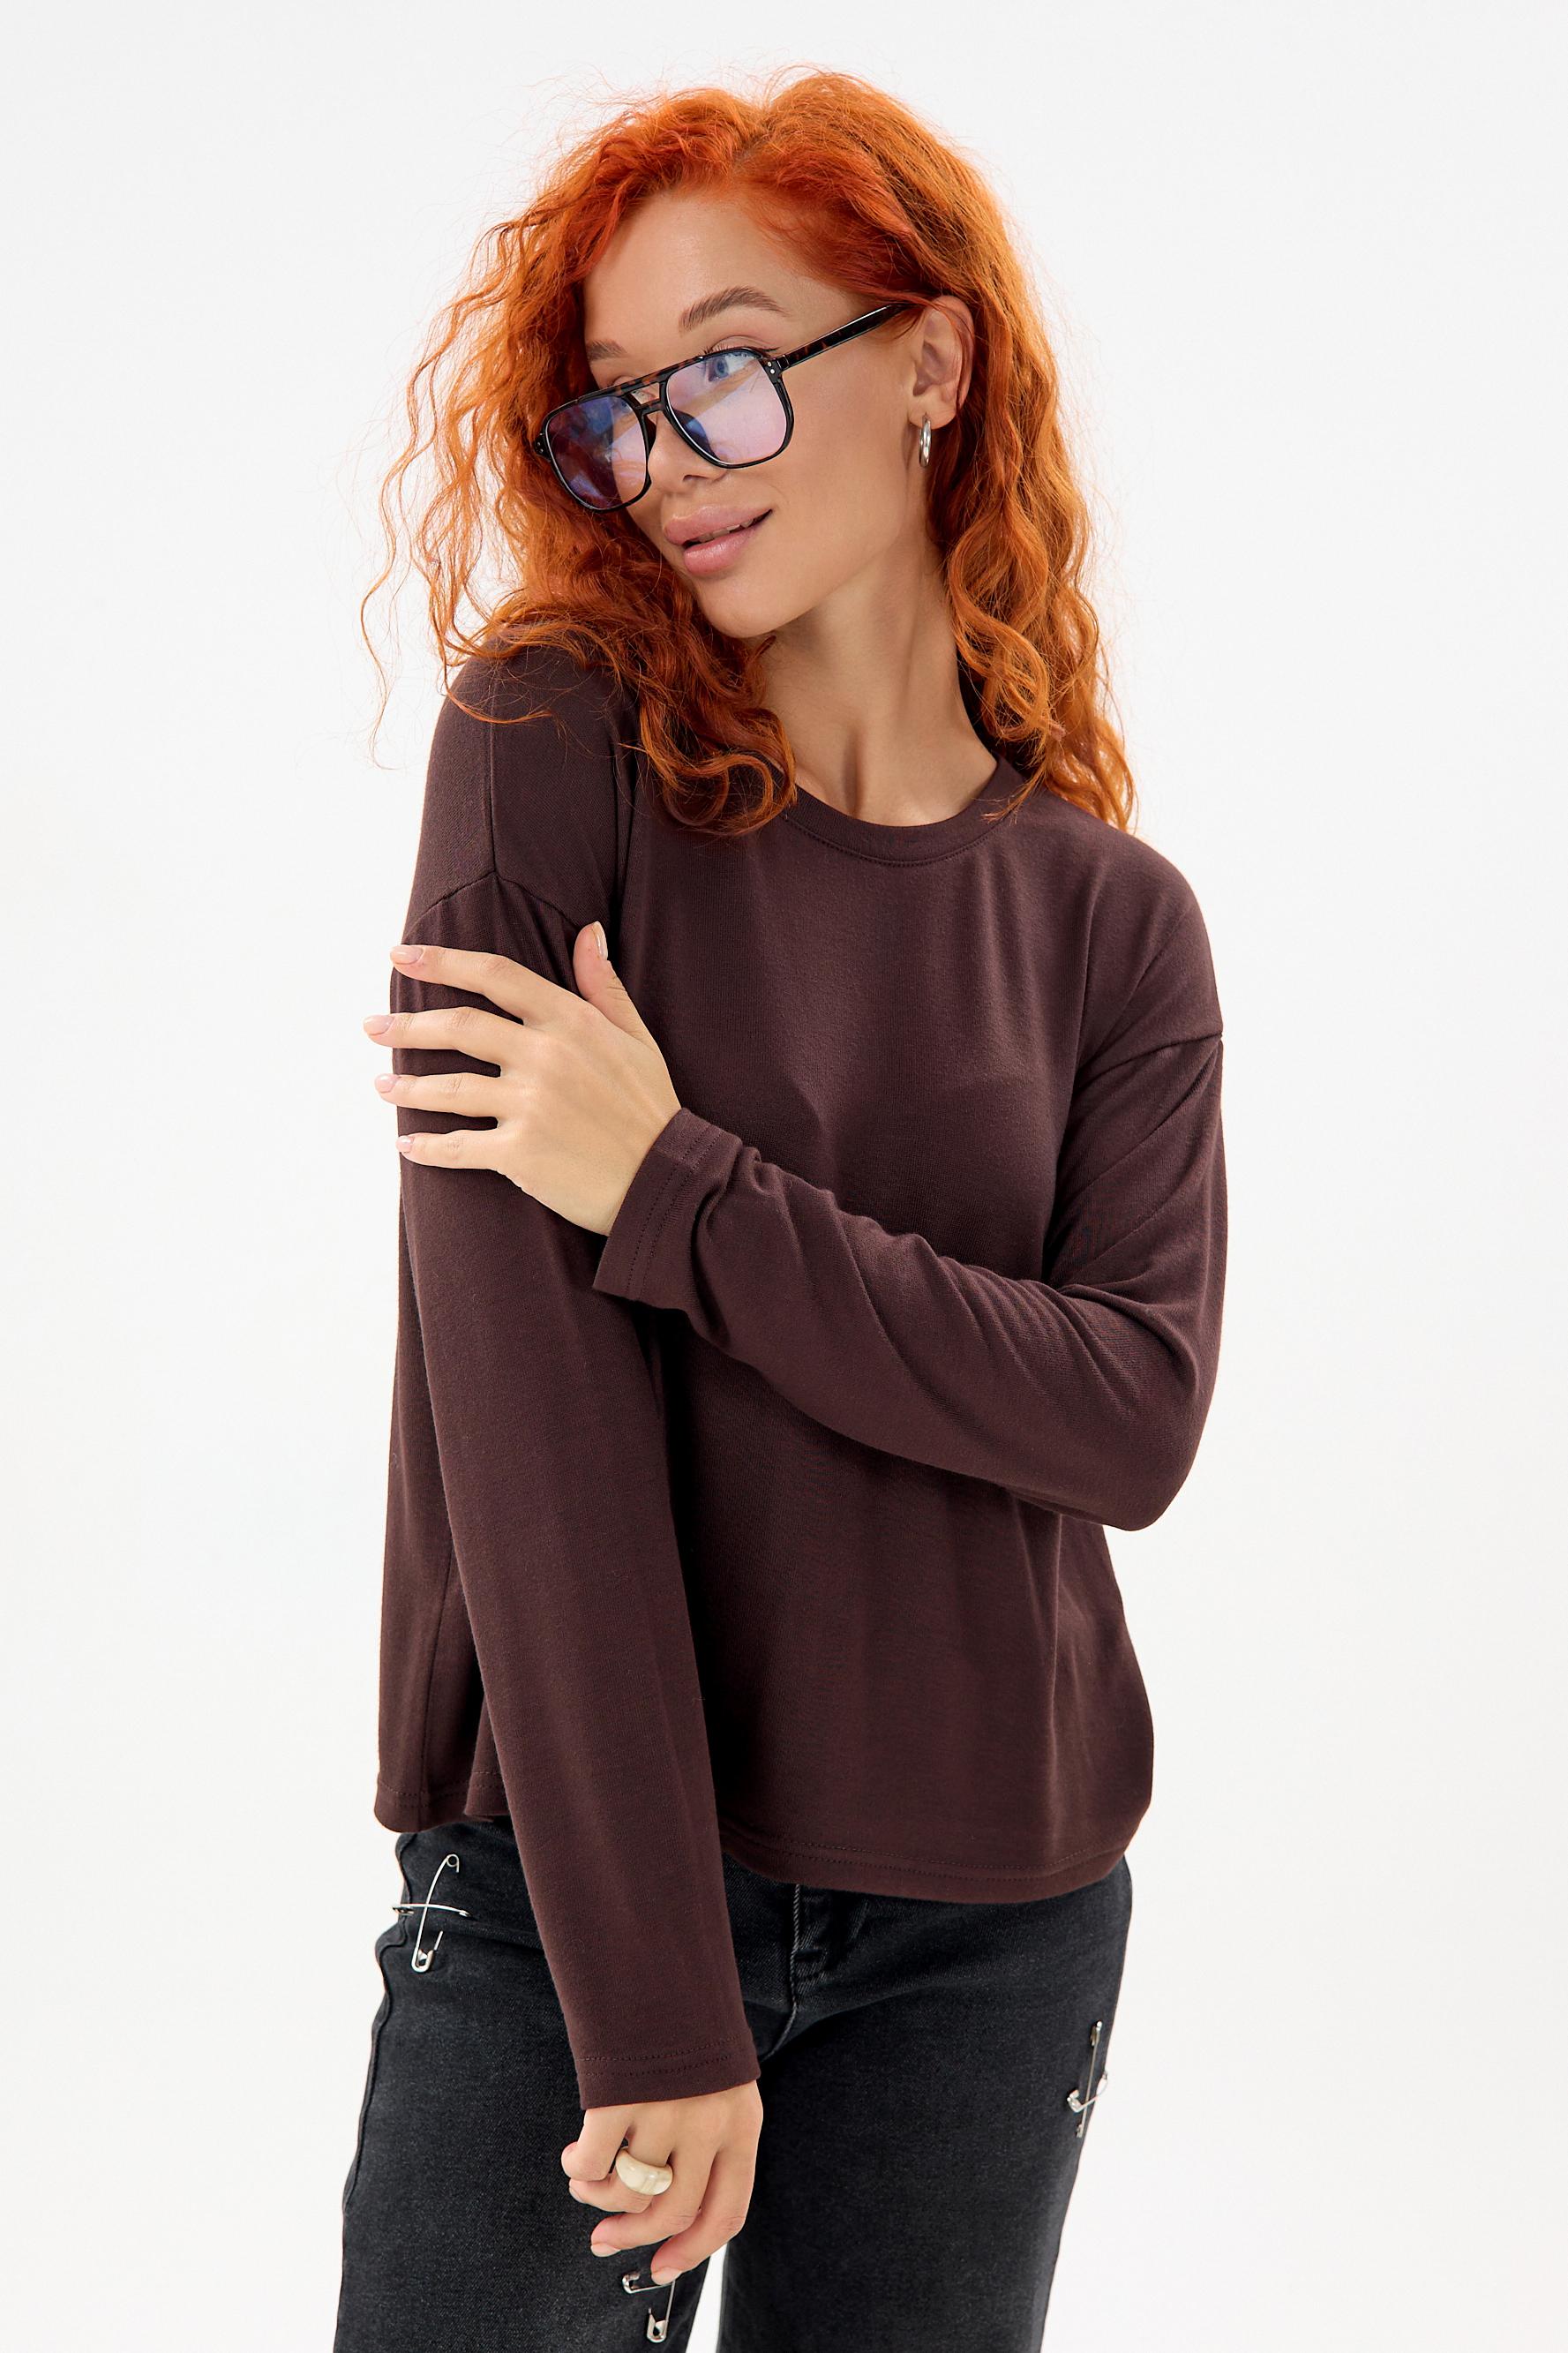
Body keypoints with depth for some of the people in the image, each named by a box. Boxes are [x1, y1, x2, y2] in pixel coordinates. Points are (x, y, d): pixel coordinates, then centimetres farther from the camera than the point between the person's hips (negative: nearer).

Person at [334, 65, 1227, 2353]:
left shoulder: (1114, 920, 2)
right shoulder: (550, 757, -7)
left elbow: (1136, 1412, -10)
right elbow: (521, 1391, -14)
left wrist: (675, 1193, -19)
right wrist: (650, 2002, -18)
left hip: (995, 1931, 2)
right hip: (560, 1892, -2)